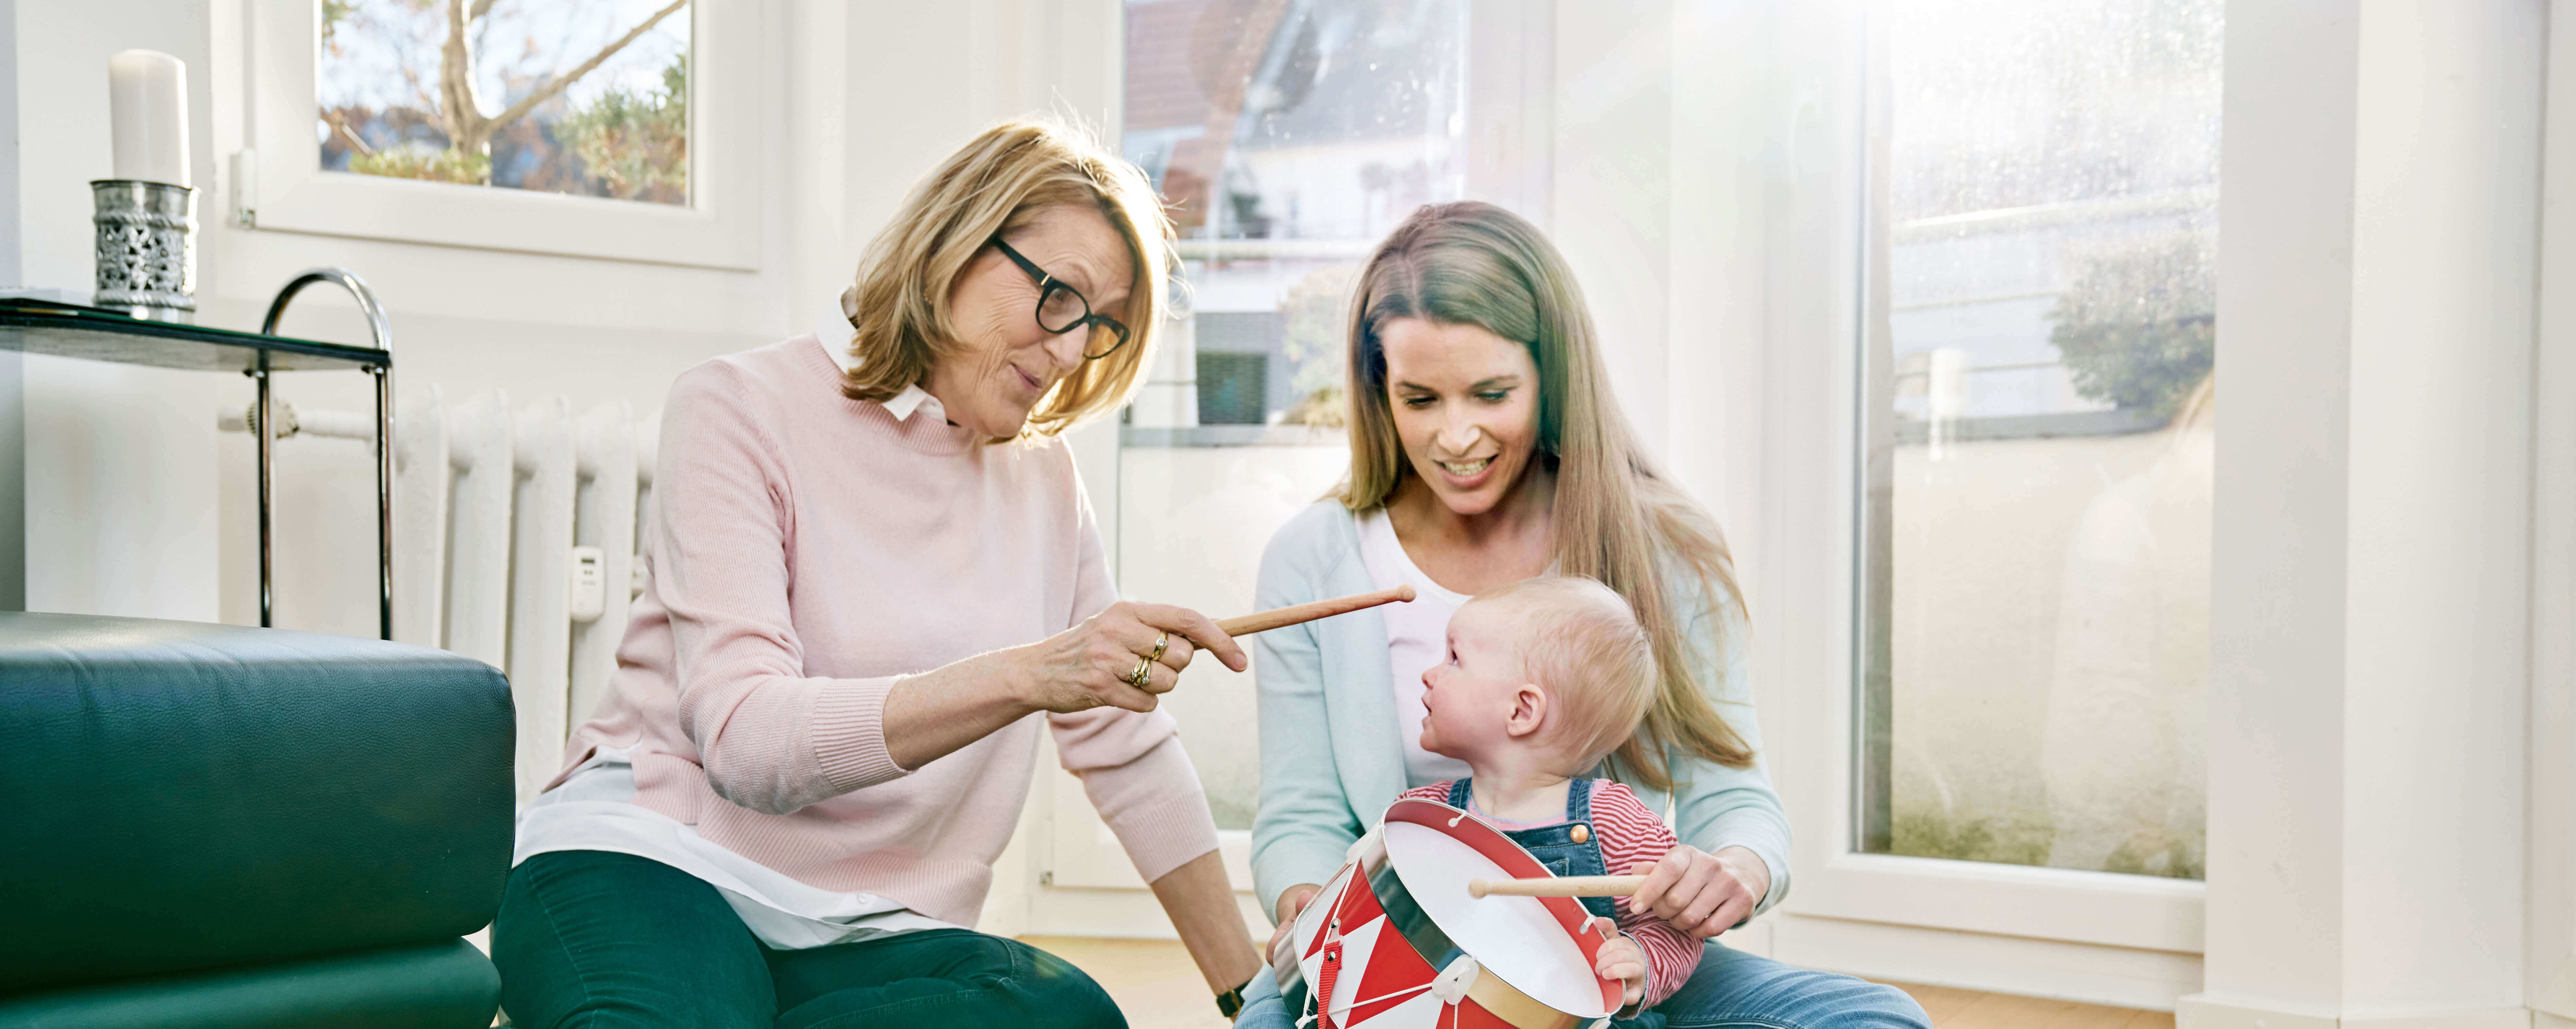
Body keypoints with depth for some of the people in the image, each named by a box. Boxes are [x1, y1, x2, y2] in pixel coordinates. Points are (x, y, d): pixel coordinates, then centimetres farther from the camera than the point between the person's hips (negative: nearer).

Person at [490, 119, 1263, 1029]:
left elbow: (1125, 749, 18)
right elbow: (748, 740, -19)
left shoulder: (1043, 478, 13)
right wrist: (1030, 674, -31)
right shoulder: (740, 409, -5)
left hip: (865, 937, 7)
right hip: (640, 866, -7)